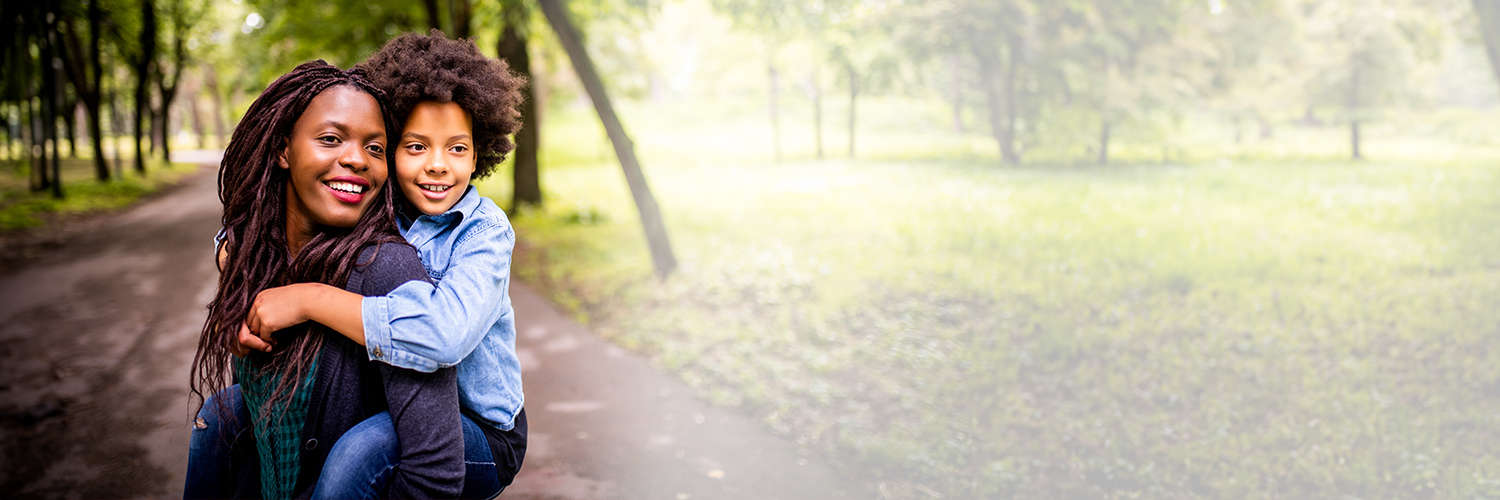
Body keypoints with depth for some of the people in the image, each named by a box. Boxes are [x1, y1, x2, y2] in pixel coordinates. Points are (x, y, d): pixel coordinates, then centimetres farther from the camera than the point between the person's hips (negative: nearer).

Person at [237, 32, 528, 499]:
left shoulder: (484, 231, -18)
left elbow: (446, 333, -38)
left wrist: (309, 299, -34)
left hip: (480, 430, -6)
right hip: (376, 406, 6)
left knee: (362, 449, -35)